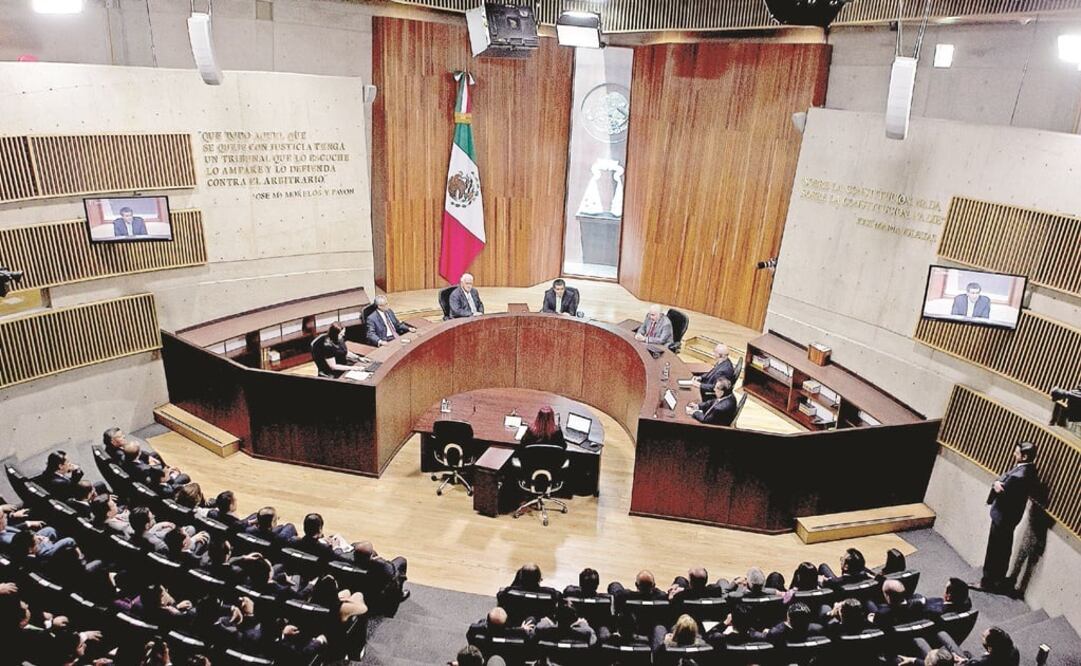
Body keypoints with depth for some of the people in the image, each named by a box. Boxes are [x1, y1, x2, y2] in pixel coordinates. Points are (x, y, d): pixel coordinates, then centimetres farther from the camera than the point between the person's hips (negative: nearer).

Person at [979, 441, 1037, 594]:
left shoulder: (1020, 475, -29)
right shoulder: (1026, 469, 2)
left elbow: (1000, 493, -26)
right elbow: (1004, 480, 6)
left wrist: (996, 485, -8)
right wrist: (998, 484, -13)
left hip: (1003, 517, -10)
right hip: (1007, 516, 10)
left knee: (994, 551, 4)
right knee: (1003, 550, 21)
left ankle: (988, 582, 17)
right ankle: (999, 581, 34)